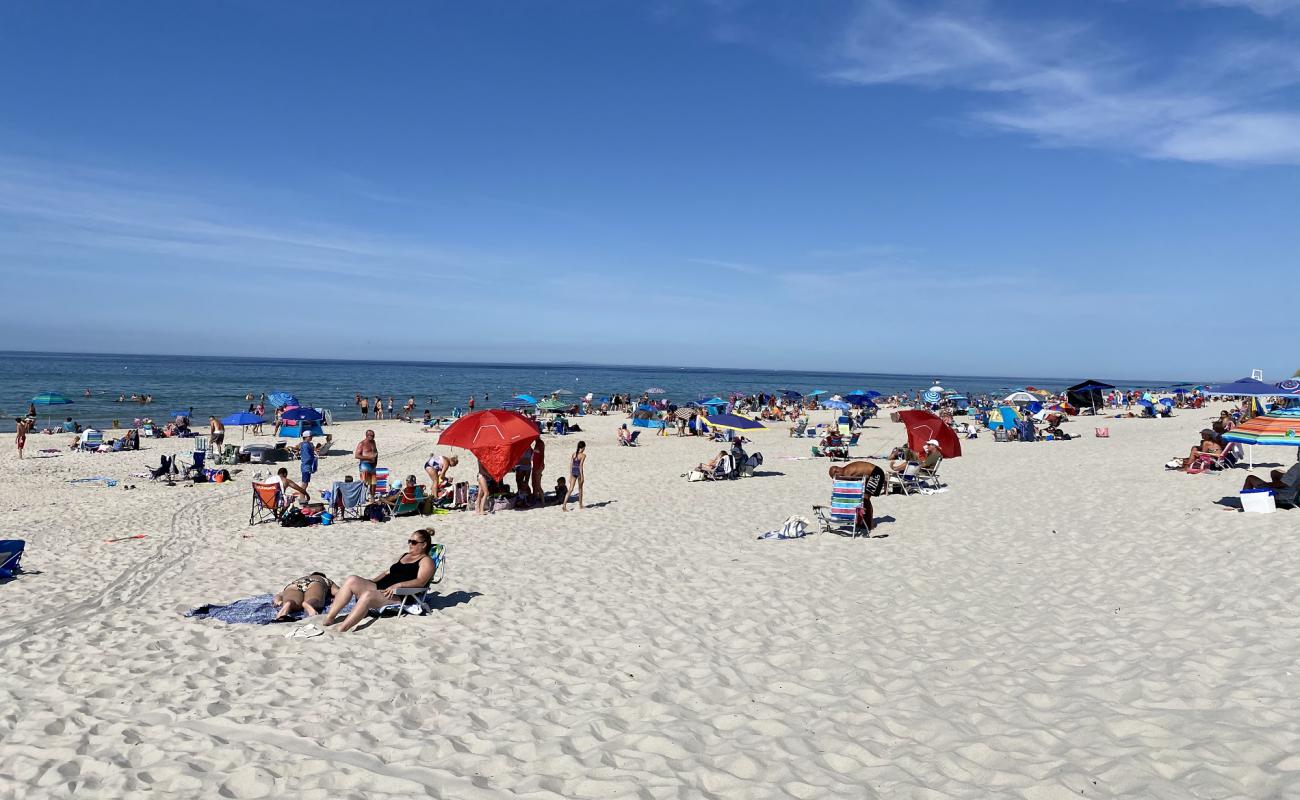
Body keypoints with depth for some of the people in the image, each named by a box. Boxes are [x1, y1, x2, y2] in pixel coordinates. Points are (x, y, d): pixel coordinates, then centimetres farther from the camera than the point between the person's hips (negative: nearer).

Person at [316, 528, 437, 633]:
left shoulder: (426, 561, 3)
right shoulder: (404, 556, 29)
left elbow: (421, 582, -13)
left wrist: (398, 585, -25)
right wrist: (371, 581, 13)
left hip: (399, 595, -8)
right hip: (380, 587, 8)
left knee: (368, 595, -34)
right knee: (351, 580, -12)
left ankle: (341, 629, -42)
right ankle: (329, 618, -17)